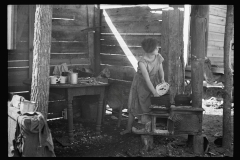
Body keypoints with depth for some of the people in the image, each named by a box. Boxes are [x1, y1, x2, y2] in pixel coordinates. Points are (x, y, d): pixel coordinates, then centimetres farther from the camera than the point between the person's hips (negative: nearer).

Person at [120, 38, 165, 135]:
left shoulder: (158, 57, -14)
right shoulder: (142, 62, -30)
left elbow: (161, 70, 2)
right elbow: (147, 79, -31)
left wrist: (162, 80, -14)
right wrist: (154, 92, -31)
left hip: (153, 83, 3)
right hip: (141, 84, -3)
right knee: (134, 105, 7)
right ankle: (128, 128, 20)